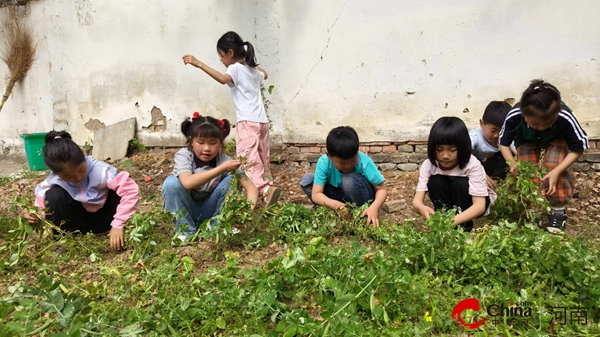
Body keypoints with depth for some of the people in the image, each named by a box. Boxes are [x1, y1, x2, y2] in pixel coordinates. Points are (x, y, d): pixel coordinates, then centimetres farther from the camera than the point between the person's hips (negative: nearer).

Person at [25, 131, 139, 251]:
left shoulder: (100, 171, -32)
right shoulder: (54, 181, -21)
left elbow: (131, 190, -35)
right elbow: (42, 201, -3)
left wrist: (117, 225, -35)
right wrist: (37, 215, -28)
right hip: (79, 220, 2)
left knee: (120, 188, -29)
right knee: (54, 194, -26)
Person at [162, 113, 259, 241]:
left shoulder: (224, 160, -17)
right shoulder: (183, 155, -22)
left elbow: (251, 187, -20)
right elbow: (188, 183, -42)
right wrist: (222, 168, -46)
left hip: (209, 210, 2)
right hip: (184, 210, -1)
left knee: (231, 181, -21)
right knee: (171, 183, -29)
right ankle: (186, 230, -12)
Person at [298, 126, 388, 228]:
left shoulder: (365, 162, -28)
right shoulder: (324, 162, -24)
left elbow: (382, 189, -21)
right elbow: (316, 194, -26)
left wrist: (374, 207, -42)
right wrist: (334, 204, -46)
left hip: (362, 199, -2)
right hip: (339, 199, 2)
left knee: (349, 180, -35)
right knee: (306, 180, -17)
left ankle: (360, 213, -12)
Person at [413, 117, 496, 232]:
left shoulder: (473, 165, -30)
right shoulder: (428, 165, -23)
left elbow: (480, 205, -37)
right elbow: (417, 200, -27)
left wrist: (452, 221, -54)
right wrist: (422, 208, -54)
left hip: (471, 203, -2)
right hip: (448, 201, 2)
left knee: (460, 184, -32)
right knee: (434, 182, -27)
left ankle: (465, 226, -16)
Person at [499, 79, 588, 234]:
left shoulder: (565, 117, -39)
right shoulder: (514, 116, -38)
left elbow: (578, 148, -23)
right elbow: (503, 142, -18)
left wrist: (557, 171, -35)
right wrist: (511, 162, -37)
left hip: (556, 141, -1)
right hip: (527, 142, 1)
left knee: (553, 167, -27)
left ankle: (558, 212, -7)